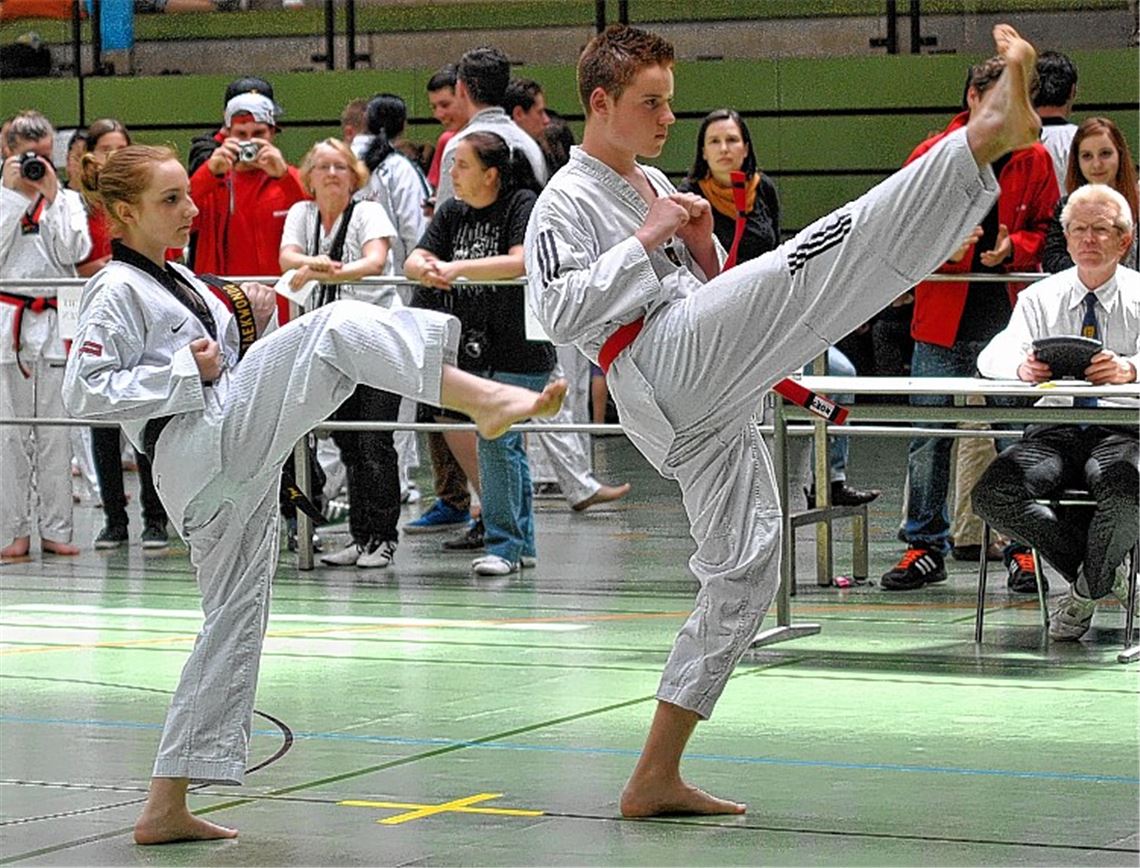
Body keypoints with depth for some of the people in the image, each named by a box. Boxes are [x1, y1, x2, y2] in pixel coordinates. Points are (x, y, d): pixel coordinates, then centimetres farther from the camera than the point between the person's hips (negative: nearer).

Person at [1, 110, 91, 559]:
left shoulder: (67, 200, 9)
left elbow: (72, 252, -6)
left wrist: (50, 196, -7)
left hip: (55, 320, 1)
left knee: (55, 433, 4)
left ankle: (55, 528, 11)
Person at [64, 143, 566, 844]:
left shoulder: (180, 283, 25)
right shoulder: (116, 293, -2)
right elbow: (85, 391, -12)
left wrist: (257, 328, 7)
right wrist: (188, 372, -14)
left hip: (234, 478, 9)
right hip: (205, 448, -9)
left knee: (234, 627, 9)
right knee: (339, 327, -21)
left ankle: (167, 807, 12)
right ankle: (485, 400, -38)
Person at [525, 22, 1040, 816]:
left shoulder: (654, 184, 27)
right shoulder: (565, 204, 1)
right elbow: (560, 312, -14)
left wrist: (701, 243, 7)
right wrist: (648, 239, -11)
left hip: (706, 415, 9)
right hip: (675, 366, -9)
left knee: (743, 576, 10)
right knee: (819, 258, -24)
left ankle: (657, 778, 14)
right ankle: (990, 133, -40)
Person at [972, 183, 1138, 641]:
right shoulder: (1041, 298, 14)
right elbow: (994, 356, -3)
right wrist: (1023, 366, -28)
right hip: (1054, 429, 3)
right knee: (993, 495, -27)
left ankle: (1086, 590, -8)